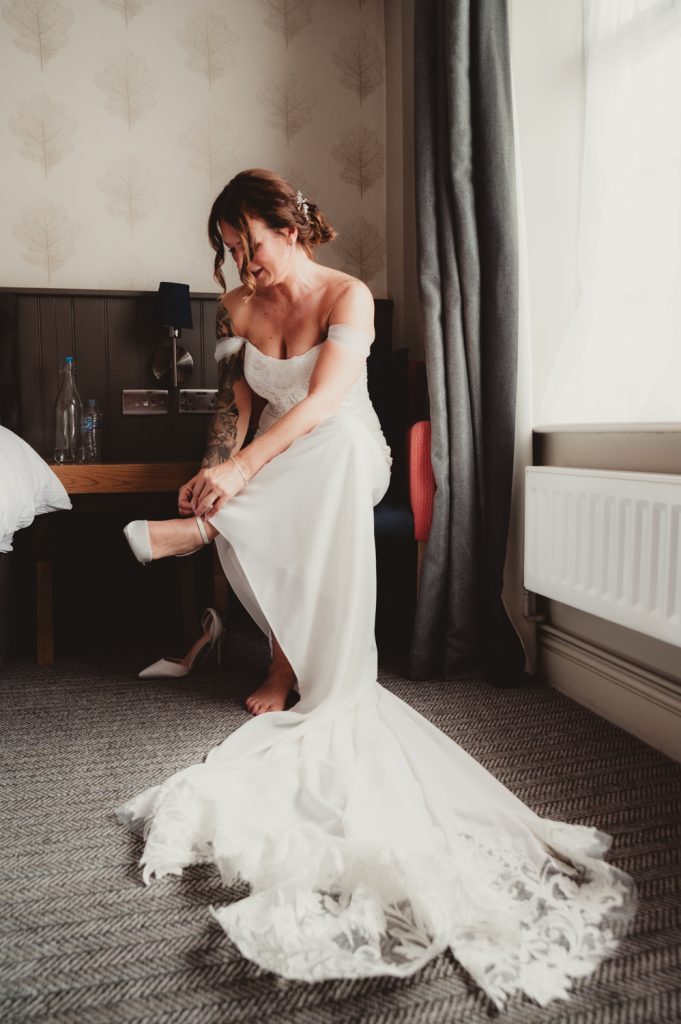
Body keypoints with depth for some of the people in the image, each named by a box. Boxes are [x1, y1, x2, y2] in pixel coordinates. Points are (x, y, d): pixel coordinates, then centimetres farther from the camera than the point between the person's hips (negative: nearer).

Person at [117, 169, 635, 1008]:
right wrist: (217, 472, -18)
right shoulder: (238, 308, 6)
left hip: (343, 456, -4)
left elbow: (324, 402, -25)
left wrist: (241, 471, -37)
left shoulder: (348, 296, -10)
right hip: (275, 476, 5)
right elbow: (234, 402, 2)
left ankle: (200, 529, -31)